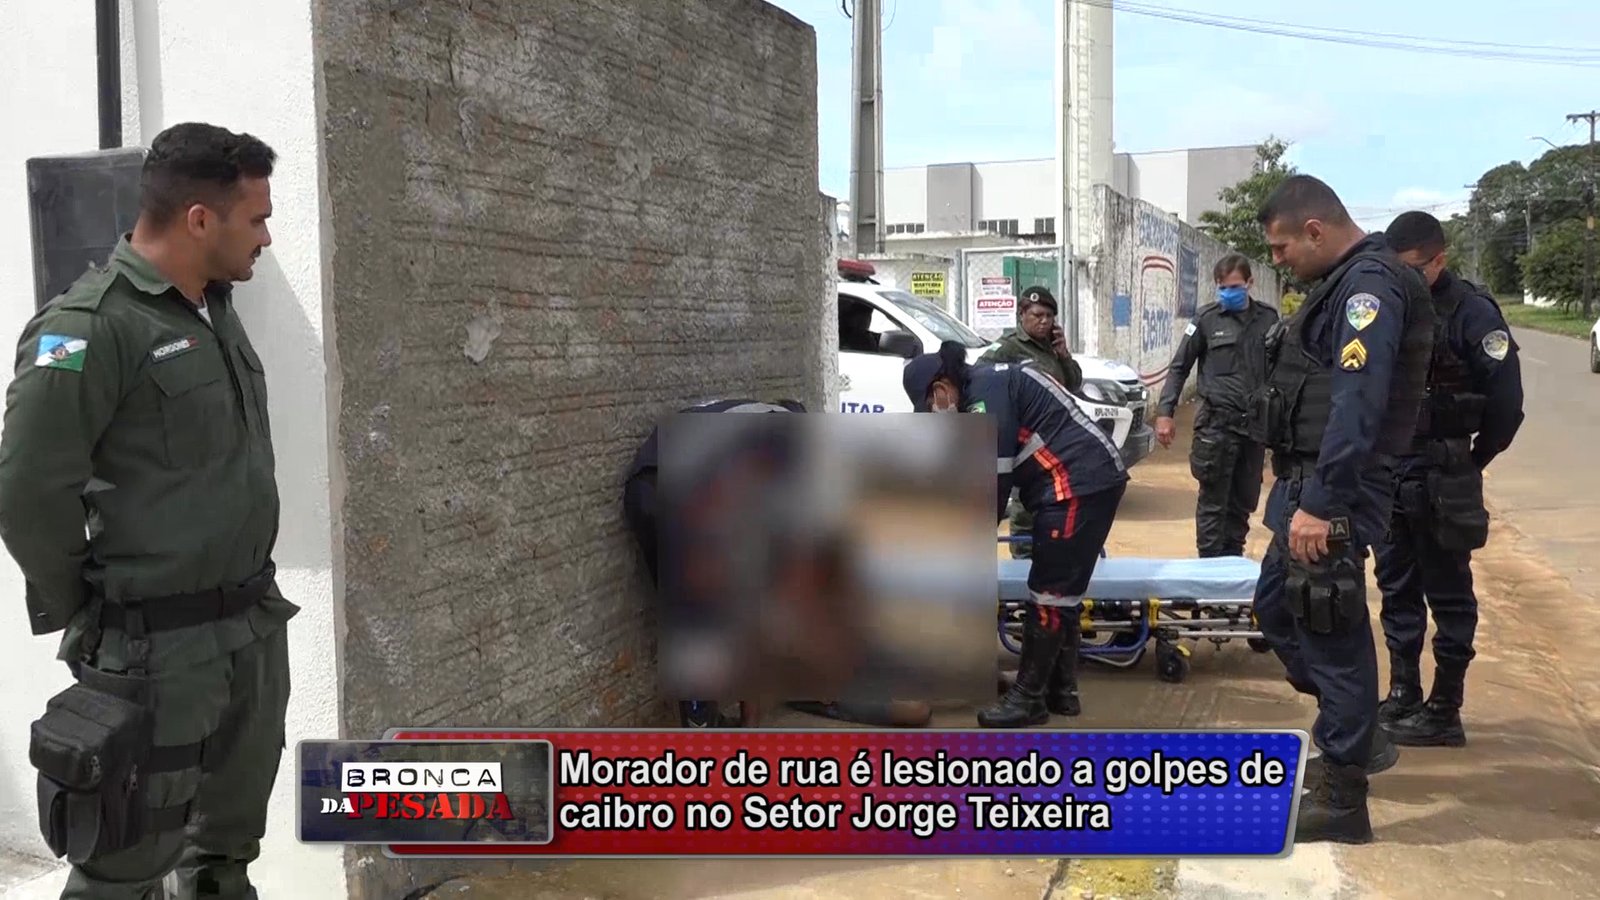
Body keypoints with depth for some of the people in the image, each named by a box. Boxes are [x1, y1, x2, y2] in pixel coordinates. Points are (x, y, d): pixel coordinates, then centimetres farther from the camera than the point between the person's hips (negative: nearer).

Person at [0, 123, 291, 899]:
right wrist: (89, 618, -7)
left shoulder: (215, 308, 9)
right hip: (160, 645, -8)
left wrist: (250, 595, 14)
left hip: (254, 624, 8)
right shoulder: (90, 327, -18)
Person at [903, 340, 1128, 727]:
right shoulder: (989, 385, 19)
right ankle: (1060, 690, 22)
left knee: (1050, 594, -6)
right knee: (1062, 592, 14)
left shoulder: (986, 395, -12)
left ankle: (1028, 698, 0)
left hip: (1078, 486, -11)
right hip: (1092, 480, 11)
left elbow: (994, 477, -15)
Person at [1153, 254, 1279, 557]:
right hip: (1217, 423, -3)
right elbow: (1179, 368, 2)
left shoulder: (1268, 318, 7)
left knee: (1244, 500, 10)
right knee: (1213, 501, -1)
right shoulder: (1207, 318, -1)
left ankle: (1233, 561, 22)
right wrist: (1164, 412, -6)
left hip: (1255, 424, 3)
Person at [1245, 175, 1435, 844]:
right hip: (1308, 485, 11)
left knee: (1329, 634, -3)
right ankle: (1355, 735, 34)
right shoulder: (1345, 282, 15)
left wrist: (1319, 504, -29)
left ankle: (1341, 802, 8)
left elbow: (1358, 406, -26)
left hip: (1332, 494, -11)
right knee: (1276, 608, 20)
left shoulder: (1370, 284, -17)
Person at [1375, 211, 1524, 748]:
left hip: (1439, 481, -6)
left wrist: (1471, 462, -1)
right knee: (1397, 590, 14)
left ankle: (1444, 711, 11)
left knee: (1448, 595, 4)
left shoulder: (1471, 312, -11)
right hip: (1386, 474, 6)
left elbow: (1506, 400, -10)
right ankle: (1402, 697, 26)